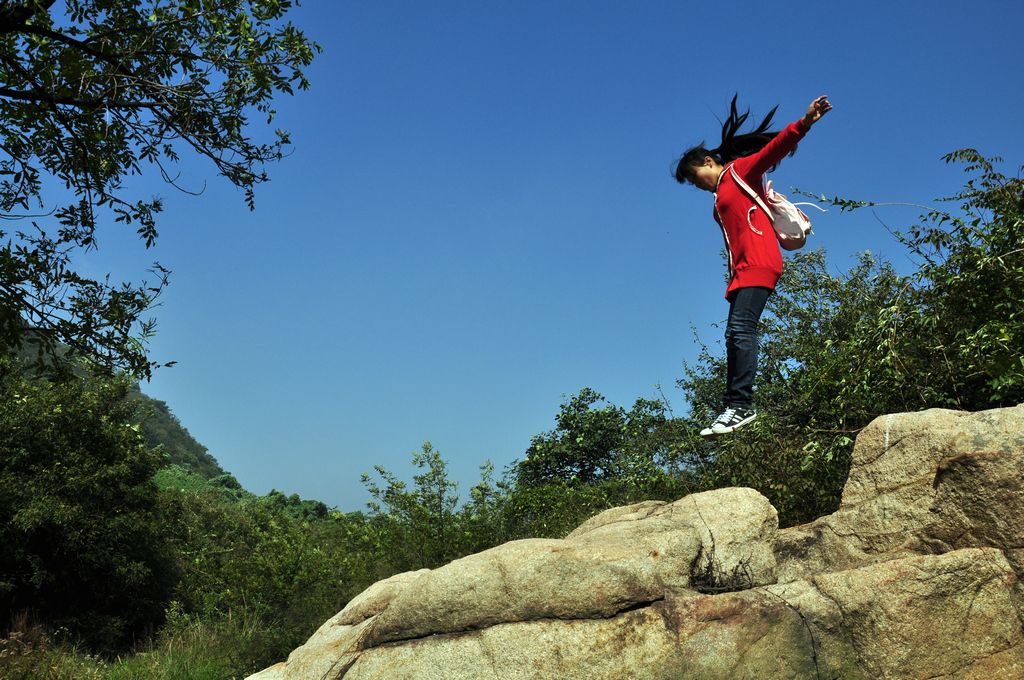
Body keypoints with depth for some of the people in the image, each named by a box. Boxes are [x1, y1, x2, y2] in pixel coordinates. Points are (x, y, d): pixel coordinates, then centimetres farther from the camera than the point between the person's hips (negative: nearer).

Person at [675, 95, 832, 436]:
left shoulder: (740, 170, 7)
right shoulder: (719, 203, 30)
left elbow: (775, 148, -7)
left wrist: (802, 124, -21)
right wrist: (733, 277, 17)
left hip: (758, 265, -9)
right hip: (741, 271, 9)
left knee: (740, 330, -20)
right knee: (735, 336, 2)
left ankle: (741, 405, -26)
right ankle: (734, 407, 1)